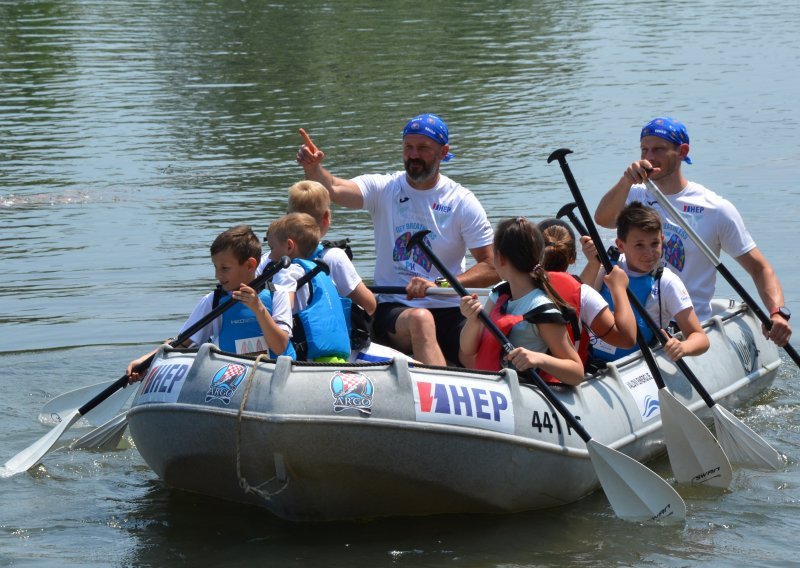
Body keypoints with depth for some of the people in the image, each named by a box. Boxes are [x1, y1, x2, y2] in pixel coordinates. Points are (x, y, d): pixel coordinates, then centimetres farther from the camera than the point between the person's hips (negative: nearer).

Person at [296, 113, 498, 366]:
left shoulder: (463, 202, 3)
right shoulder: (384, 188, 5)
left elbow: (491, 269, -3)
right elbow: (333, 189, -14)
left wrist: (439, 286, -19)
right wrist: (313, 167, -37)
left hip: (450, 311, 1)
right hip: (393, 310, 0)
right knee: (420, 319, -36)